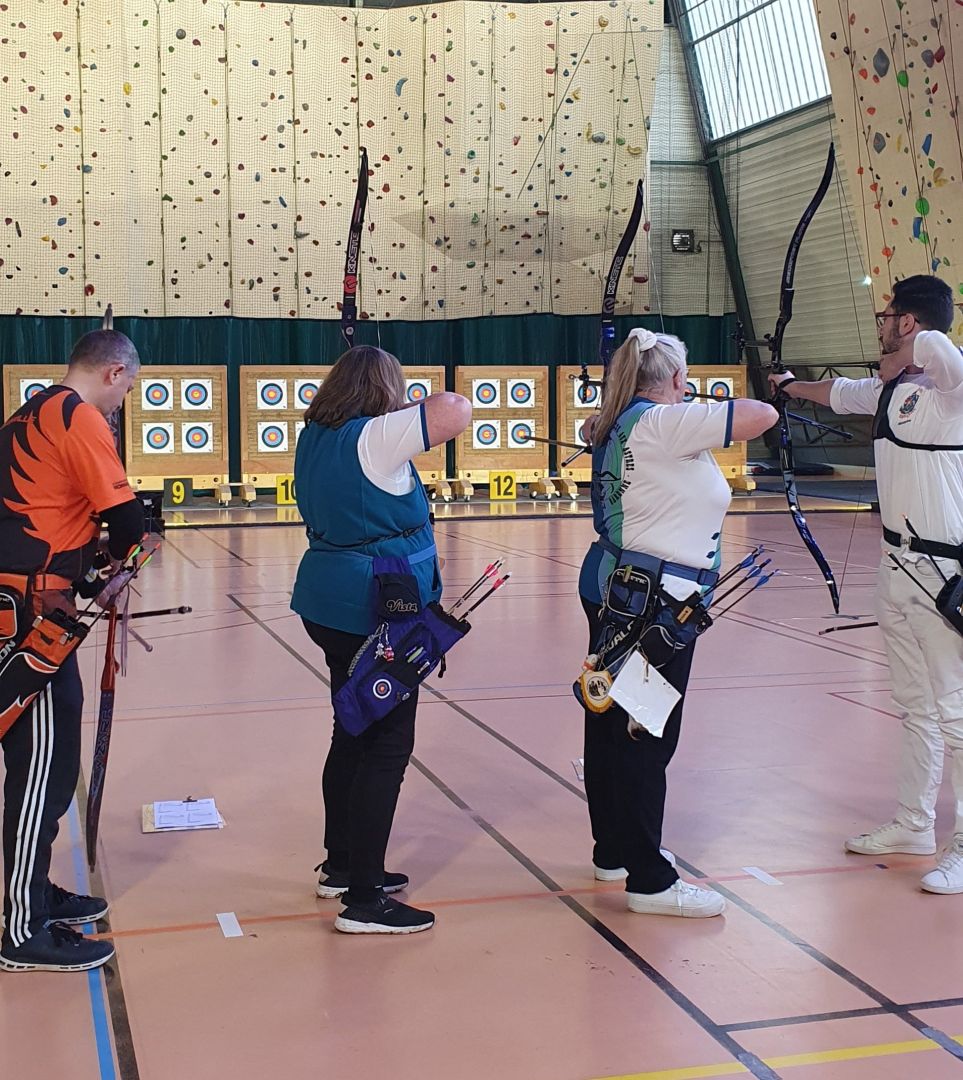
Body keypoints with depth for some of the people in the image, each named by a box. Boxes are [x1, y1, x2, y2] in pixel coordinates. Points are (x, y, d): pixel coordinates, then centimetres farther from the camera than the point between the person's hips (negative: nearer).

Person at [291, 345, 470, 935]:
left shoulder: (316, 437, 8)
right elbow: (459, 409, -25)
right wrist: (420, 408, -3)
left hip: (330, 606, 9)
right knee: (387, 747, -4)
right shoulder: (374, 438, -17)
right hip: (378, 610, -9)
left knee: (354, 735, 20)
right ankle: (364, 898, -2)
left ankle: (342, 865, 32)